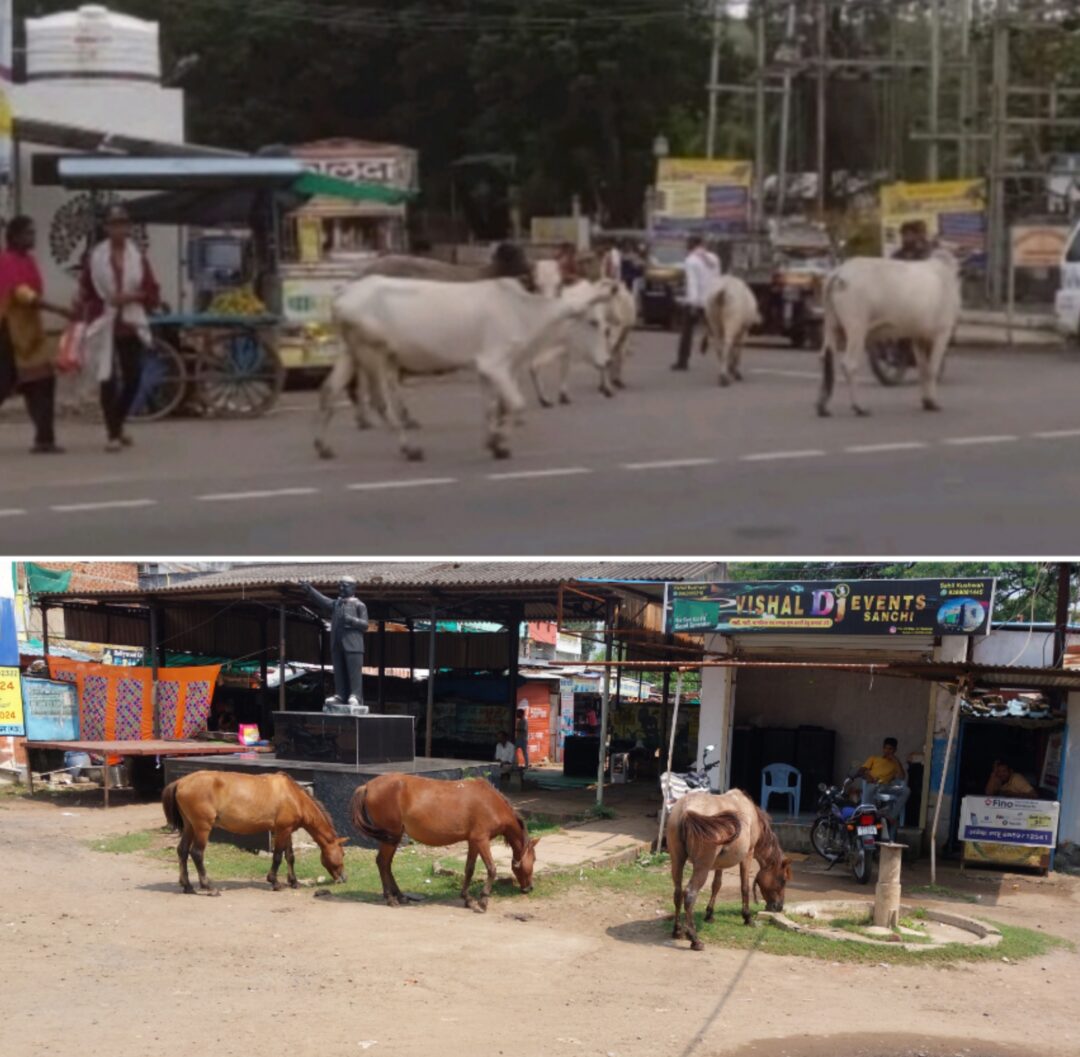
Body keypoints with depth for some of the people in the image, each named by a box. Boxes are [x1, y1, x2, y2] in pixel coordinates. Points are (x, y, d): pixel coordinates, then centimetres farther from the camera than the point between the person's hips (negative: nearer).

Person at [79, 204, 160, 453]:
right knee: (108, 379, -5)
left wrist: (132, 296, -13)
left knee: (133, 377, 2)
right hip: (105, 326, -2)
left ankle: (118, 423, 26)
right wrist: (92, 315, -5)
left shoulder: (138, 257, 4)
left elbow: (153, 293, 3)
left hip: (131, 325, 2)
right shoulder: (94, 257, -1)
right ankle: (113, 434, 2)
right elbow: (85, 293, 4)